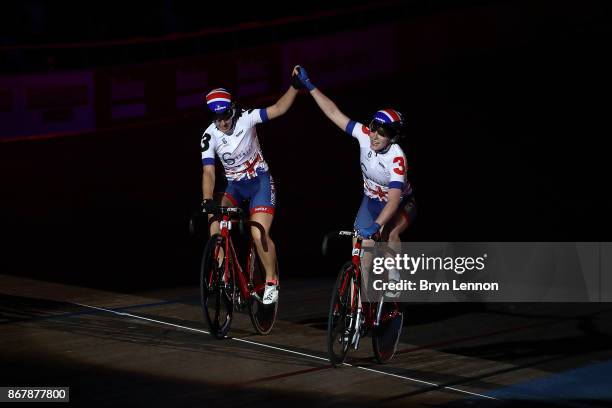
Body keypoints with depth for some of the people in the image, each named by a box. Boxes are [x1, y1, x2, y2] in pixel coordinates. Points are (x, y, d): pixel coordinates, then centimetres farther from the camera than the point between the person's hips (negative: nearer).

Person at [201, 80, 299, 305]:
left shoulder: (245, 118, -19)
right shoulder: (209, 136, -14)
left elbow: (279, 109, -23)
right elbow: (208, 172, -18)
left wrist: (295, 86, -36)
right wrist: (207, 201, -31)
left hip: (260, 181, -3)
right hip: (235, 185, 3)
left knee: (258, 234, -19)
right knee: (215, 223, -22)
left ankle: (272, 280, 2)